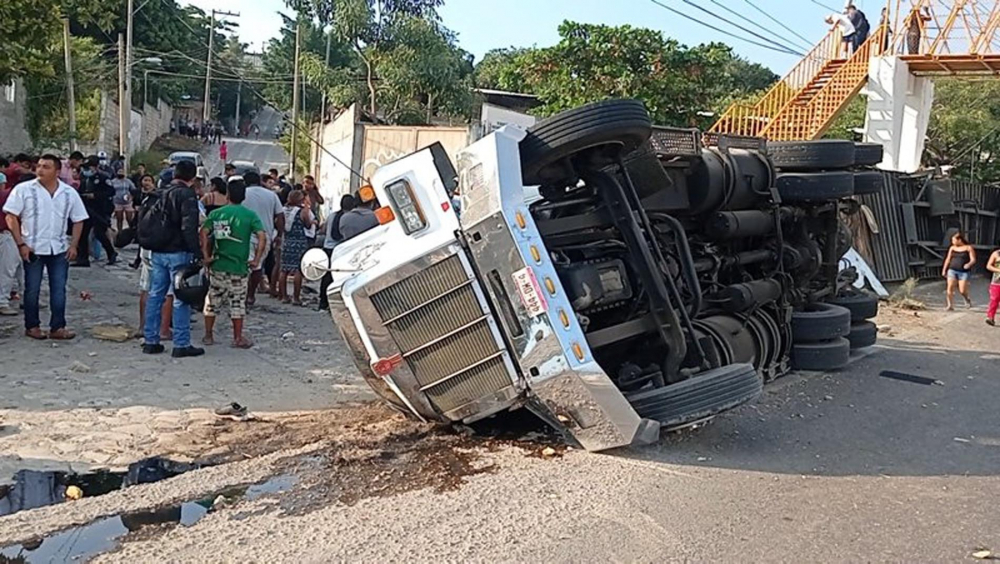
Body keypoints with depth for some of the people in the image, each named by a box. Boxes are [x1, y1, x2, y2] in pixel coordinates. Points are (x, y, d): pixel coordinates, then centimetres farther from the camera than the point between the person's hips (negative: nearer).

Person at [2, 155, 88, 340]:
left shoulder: (69, 193, 3)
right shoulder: (23, 189, -6)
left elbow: (78, 220, 9)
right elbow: (11, 217, -5)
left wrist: (74, 245, 0)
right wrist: (21, 244, -11)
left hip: (60, 249, 2)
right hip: (33, 248, -2)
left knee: (59, 290, 5)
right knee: (32, 290, 6)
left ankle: (57, 327, 12)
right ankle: (32, 326, 18)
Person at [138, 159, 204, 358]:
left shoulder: (159, 194, 13)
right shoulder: (186, 195, -11)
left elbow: (143, 220, 17)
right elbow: (189, 227, -20)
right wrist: (198, 252, -18)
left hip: (157, 252, 8)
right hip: (178, 253, -8)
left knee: (155, 295, 12)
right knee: (181, 298, -2)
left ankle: (150, 341, 17)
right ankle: (181, 344, 1)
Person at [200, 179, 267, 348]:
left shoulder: (216, 214, 3)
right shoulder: (250, 215, -3)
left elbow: (204, 233, -8)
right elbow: (262, 237, -13)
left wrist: (206, 256, -4)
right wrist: (256, 260, -8)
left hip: (217, 265, 2)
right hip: (239, 267, -2)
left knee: (213, 300, 13)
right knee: (237, 303, 7)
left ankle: (208, 336, 19)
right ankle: (238, 338, 11)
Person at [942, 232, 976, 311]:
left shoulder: (969, 248, -2)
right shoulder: (952, 248, 9)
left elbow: (973, 260, -8)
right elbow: (948, 259, 16)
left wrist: (969, 264, -30)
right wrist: (944, 270, 17)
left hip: (964, 272, -3)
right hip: (952, 270, 3)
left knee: (962, 291, -6)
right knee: (950, 288, -11)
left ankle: (967, 299, 28)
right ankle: (950, 306, -5)